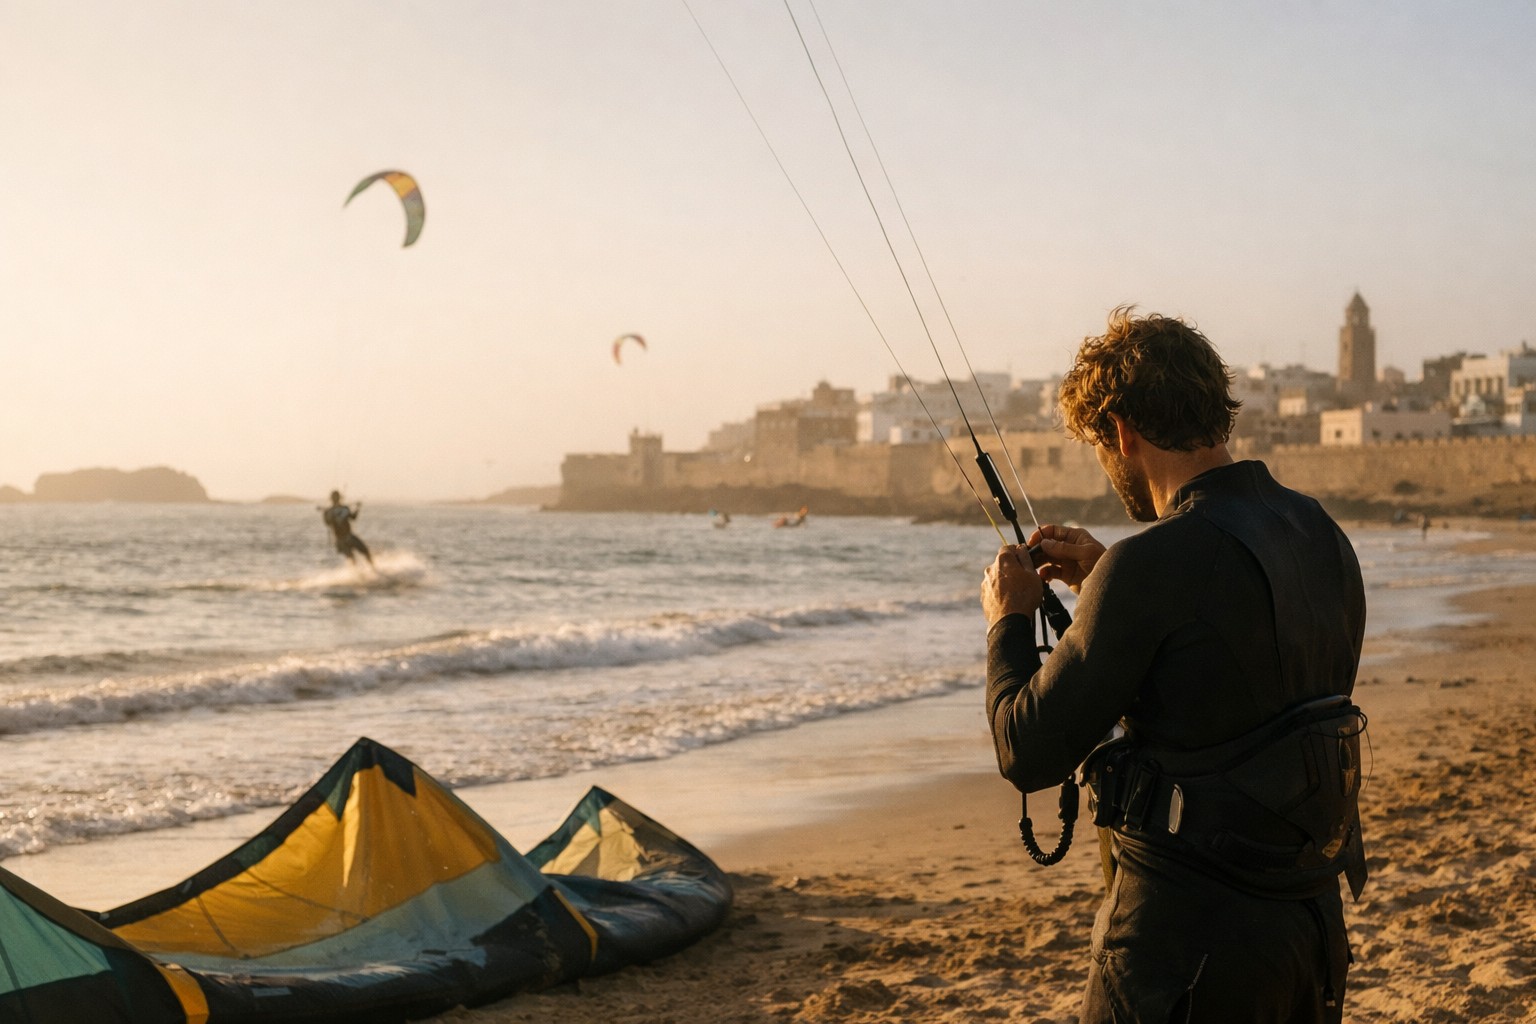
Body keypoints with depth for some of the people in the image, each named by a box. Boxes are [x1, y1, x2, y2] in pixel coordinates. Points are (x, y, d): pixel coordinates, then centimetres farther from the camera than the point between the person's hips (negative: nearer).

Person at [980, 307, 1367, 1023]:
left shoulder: (1157, 565, -20)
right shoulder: (1320, 535, 5)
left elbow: (1030, 754, -14)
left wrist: (1008, 621, 3)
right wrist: (1102, 580, 20)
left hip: (1188, 931, -8)